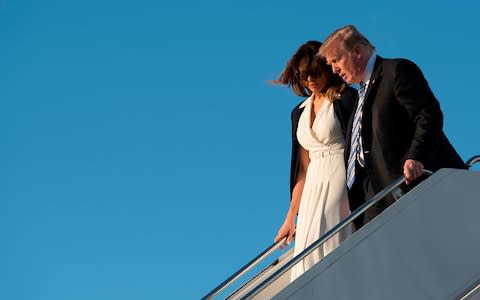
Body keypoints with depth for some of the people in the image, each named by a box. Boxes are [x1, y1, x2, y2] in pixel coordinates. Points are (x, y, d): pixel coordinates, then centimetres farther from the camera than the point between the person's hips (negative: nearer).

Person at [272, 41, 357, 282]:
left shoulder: (347, 99, 0)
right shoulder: (300, 112, 18)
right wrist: (291, 217, 14)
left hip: (343, 182, -6)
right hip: (314, 190, 6)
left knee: (336, 251, -14)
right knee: (309, 257, -4)